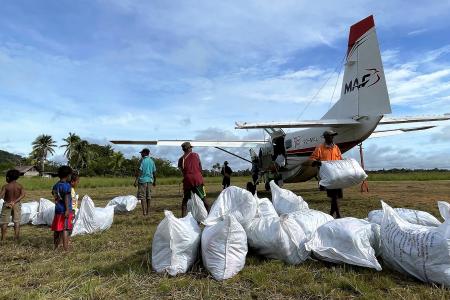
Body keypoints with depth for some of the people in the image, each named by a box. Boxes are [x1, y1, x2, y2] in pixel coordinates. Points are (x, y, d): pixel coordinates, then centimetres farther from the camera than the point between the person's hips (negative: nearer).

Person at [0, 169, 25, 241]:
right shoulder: (20, 186, -4)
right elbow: (23, 194, -16)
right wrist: (14, 202, -16)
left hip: (7, 204, -2)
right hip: (17, 205, 2)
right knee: (17, 221, 8)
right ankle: (16, 238, 9)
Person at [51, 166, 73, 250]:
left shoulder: (55, 185, 13)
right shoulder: (66, 185, -11)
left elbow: (55, 197, 16)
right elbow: (66, 198, -18)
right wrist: (67, 210, -21)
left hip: (57, 210, 8)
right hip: (65, 210, -8)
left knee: (57, 229, 15)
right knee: (65, 229, -6)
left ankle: (55, 247, 26)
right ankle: (65, 248, -5)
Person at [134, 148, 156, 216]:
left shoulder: (143, 160, -7)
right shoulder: (152, 161, 11)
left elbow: (140, 171, -14)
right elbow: (154, 172, 13)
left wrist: (136, 180, -14)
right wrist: (154, 181, 21)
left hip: (143, 180, -6)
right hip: (150, 180, 6)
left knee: (142, 197, -3)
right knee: (148, 197, 10)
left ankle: (144, 212, -7)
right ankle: (147, 212, 16)